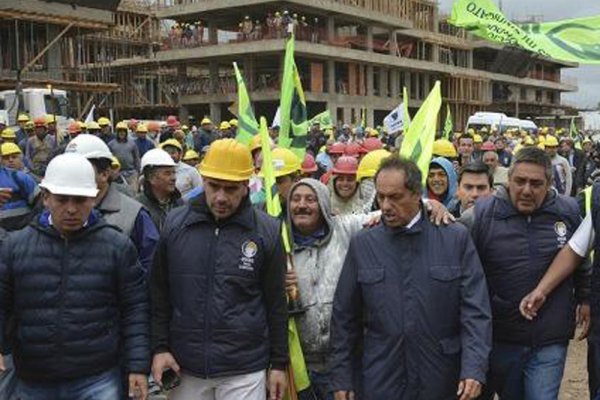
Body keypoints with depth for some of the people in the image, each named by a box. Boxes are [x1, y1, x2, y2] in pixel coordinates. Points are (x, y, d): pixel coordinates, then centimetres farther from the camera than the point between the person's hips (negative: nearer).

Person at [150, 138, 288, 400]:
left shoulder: (267, 231, -5)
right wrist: (159, 347, 1)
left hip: (245, 370, -2)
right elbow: (159, 293, 7)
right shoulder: (174, 224, -1)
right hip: (184, 367, 2)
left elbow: (276, 302, 1)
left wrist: (279, 364, 3)